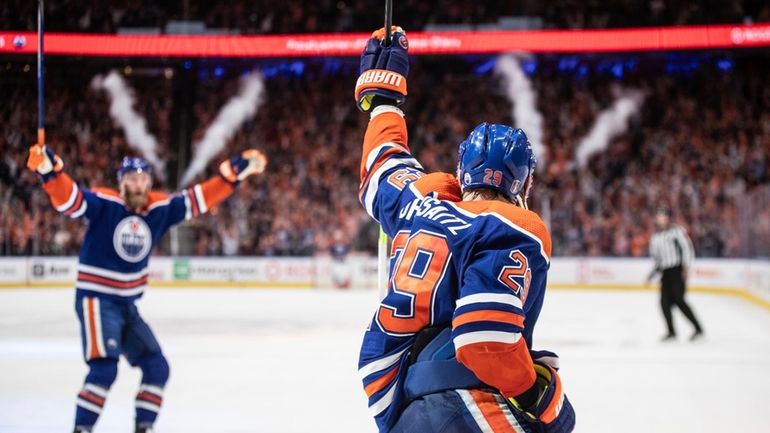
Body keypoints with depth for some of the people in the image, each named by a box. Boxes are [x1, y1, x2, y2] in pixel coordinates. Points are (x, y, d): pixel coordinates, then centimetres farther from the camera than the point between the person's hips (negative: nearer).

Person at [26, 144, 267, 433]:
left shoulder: (160, 208, 1)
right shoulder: (104, 203, -14)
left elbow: (199, 199, 4)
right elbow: (68, 198, -29)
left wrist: (236, 171, -1)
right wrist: (49, 170, -48)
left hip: (127, 305, 7)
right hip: (96, 300, -7)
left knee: (156, 367, 9)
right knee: (104, 368, -21)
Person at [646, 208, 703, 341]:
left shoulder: (677, 230, -2)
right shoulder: (655, 237, 17)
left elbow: (688, 248, -9)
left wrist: (686, 267, -17)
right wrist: (652, 275, 17)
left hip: (678, 270, -6)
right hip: (665, 273, 6)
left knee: (678, 300, -17)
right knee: (664, 302, -4)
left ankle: (698, 329, -11)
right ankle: (671, 332, 7)